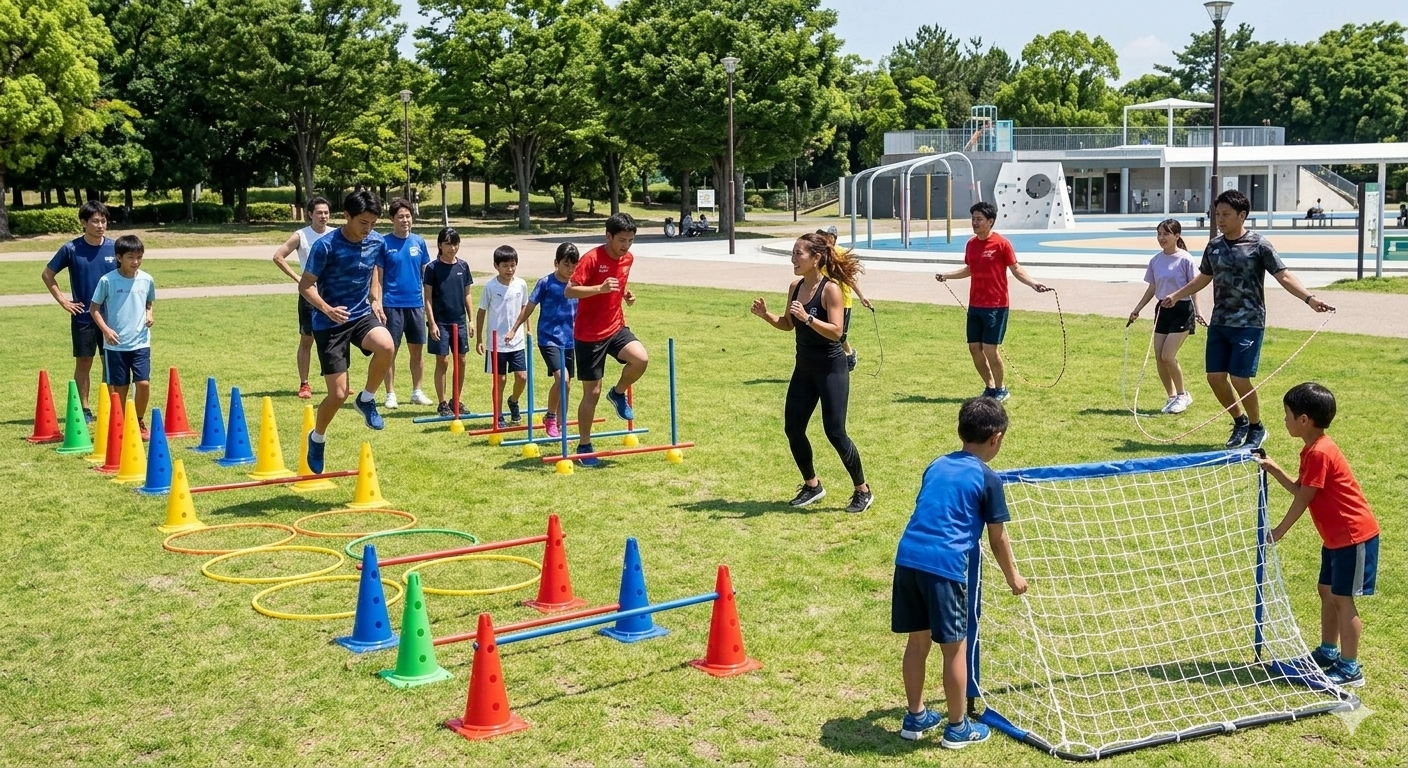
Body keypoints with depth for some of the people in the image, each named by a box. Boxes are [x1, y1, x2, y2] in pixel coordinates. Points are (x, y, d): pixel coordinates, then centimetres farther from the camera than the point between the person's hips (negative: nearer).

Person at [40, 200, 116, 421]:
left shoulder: (114, 247, -2)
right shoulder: (71, 249, -6)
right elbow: (47, 274, 4)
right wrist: (63, 301, 0)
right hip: (83, 317, -1)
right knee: (83, 363, 5)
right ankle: (84, 409, 13)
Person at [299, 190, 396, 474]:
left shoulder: (376, 242, -2)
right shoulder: (325, 246, -17)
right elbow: (306, 285, -11)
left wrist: (376, 302, 2)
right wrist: (326, 309, -29)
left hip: (362, 314, 4)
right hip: (330, 323, -4)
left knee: (386, 346, -32)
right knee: (338, 394, -5)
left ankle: (366, 399, -5)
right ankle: (317, 438, 26)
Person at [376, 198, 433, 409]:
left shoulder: (419, 242, 6)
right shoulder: (384, 243, -4)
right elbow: (378, 278, -2)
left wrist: (428, 302, 8)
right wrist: (378, 305, -6)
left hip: (416, 304, 3)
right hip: (392, 305, -3)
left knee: (417, 350, 9)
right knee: (391, 351, 2)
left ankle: (417, 392, 19)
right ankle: (390, 394, 10)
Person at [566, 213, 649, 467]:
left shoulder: (628, 258, 4)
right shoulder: (592, 258, -17)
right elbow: (569, 291, -23)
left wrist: (625, 294, 3)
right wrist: (600, 288, -35)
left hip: (616, 327, 5)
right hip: (588, 334, -5)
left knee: (641, 359, -24)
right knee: (592, 392, 0)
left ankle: (619, 393, 6)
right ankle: (584, 446, 17)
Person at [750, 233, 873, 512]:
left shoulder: (830, 289, -17)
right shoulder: (795, 286, 4)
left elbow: (836, 331, -24)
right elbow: (788, 324, 15)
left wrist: (807, 317, -34)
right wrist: (766, 315, -2)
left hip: (831, 369, -8)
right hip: (804, 367, 8)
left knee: (835, 432, -7)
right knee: (792, 428, 8)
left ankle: (862, 491, 9)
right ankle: (812, 486, 26)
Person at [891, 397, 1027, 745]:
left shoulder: (936, 466, 18)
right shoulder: (988, 479, 1)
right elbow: (997, 539, 6)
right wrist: (1013, 577, 21)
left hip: (907, 557, 6)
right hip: (944, 565, -6)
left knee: (918, 640, 19)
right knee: (954, 647, 8)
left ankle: (915, 717, 30)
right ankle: (957, 728, 19)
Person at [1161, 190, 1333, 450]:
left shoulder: (1259, 245, -8)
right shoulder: (1214, 246, 9)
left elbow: (1284, 276, -11)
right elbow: (1203, 279, 24)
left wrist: (1309, 298, -23)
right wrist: (1175, 296, 28)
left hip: (1248, 324, -6)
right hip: (1218, 323, 6)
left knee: (1240, 379, -9)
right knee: (1215, 377, 3)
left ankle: (1256, 428, 14)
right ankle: (1240, 421, 26)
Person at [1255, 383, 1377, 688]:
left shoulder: (1320, 453, -22)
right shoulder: (1313, 451, 9)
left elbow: (1302, 499, -17)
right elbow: (1299, 489, 16)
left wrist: (1279, 531, -8)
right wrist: (1273, 469, 8)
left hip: (1354, 536, -10)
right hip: (1337, 536, 10)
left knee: (1342, 598, -5)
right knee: (1327, 592, 18)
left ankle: (1350, 669, 1)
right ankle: (1328, 652, 31)